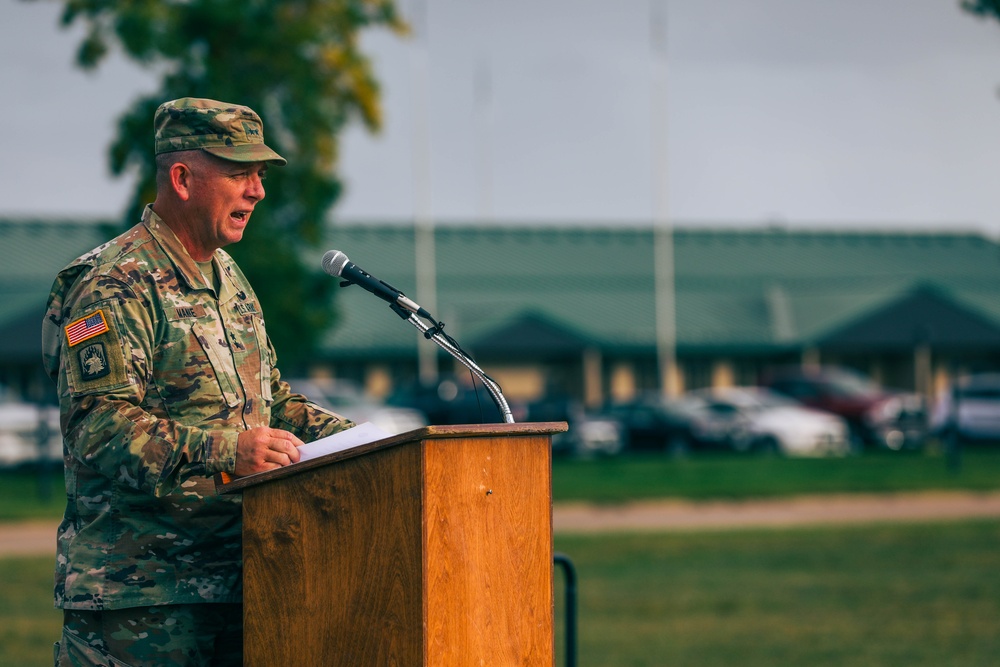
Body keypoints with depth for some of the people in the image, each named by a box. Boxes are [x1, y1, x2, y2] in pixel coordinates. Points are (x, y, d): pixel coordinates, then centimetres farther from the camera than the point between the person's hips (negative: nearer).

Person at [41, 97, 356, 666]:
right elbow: (98, 426, -22)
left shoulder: (229, 281, 20)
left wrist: (350, 437, 8)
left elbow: (273, 402, 27)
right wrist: (224, 452, -32)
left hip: (234, 581, 9)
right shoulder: (117, 286, -11)